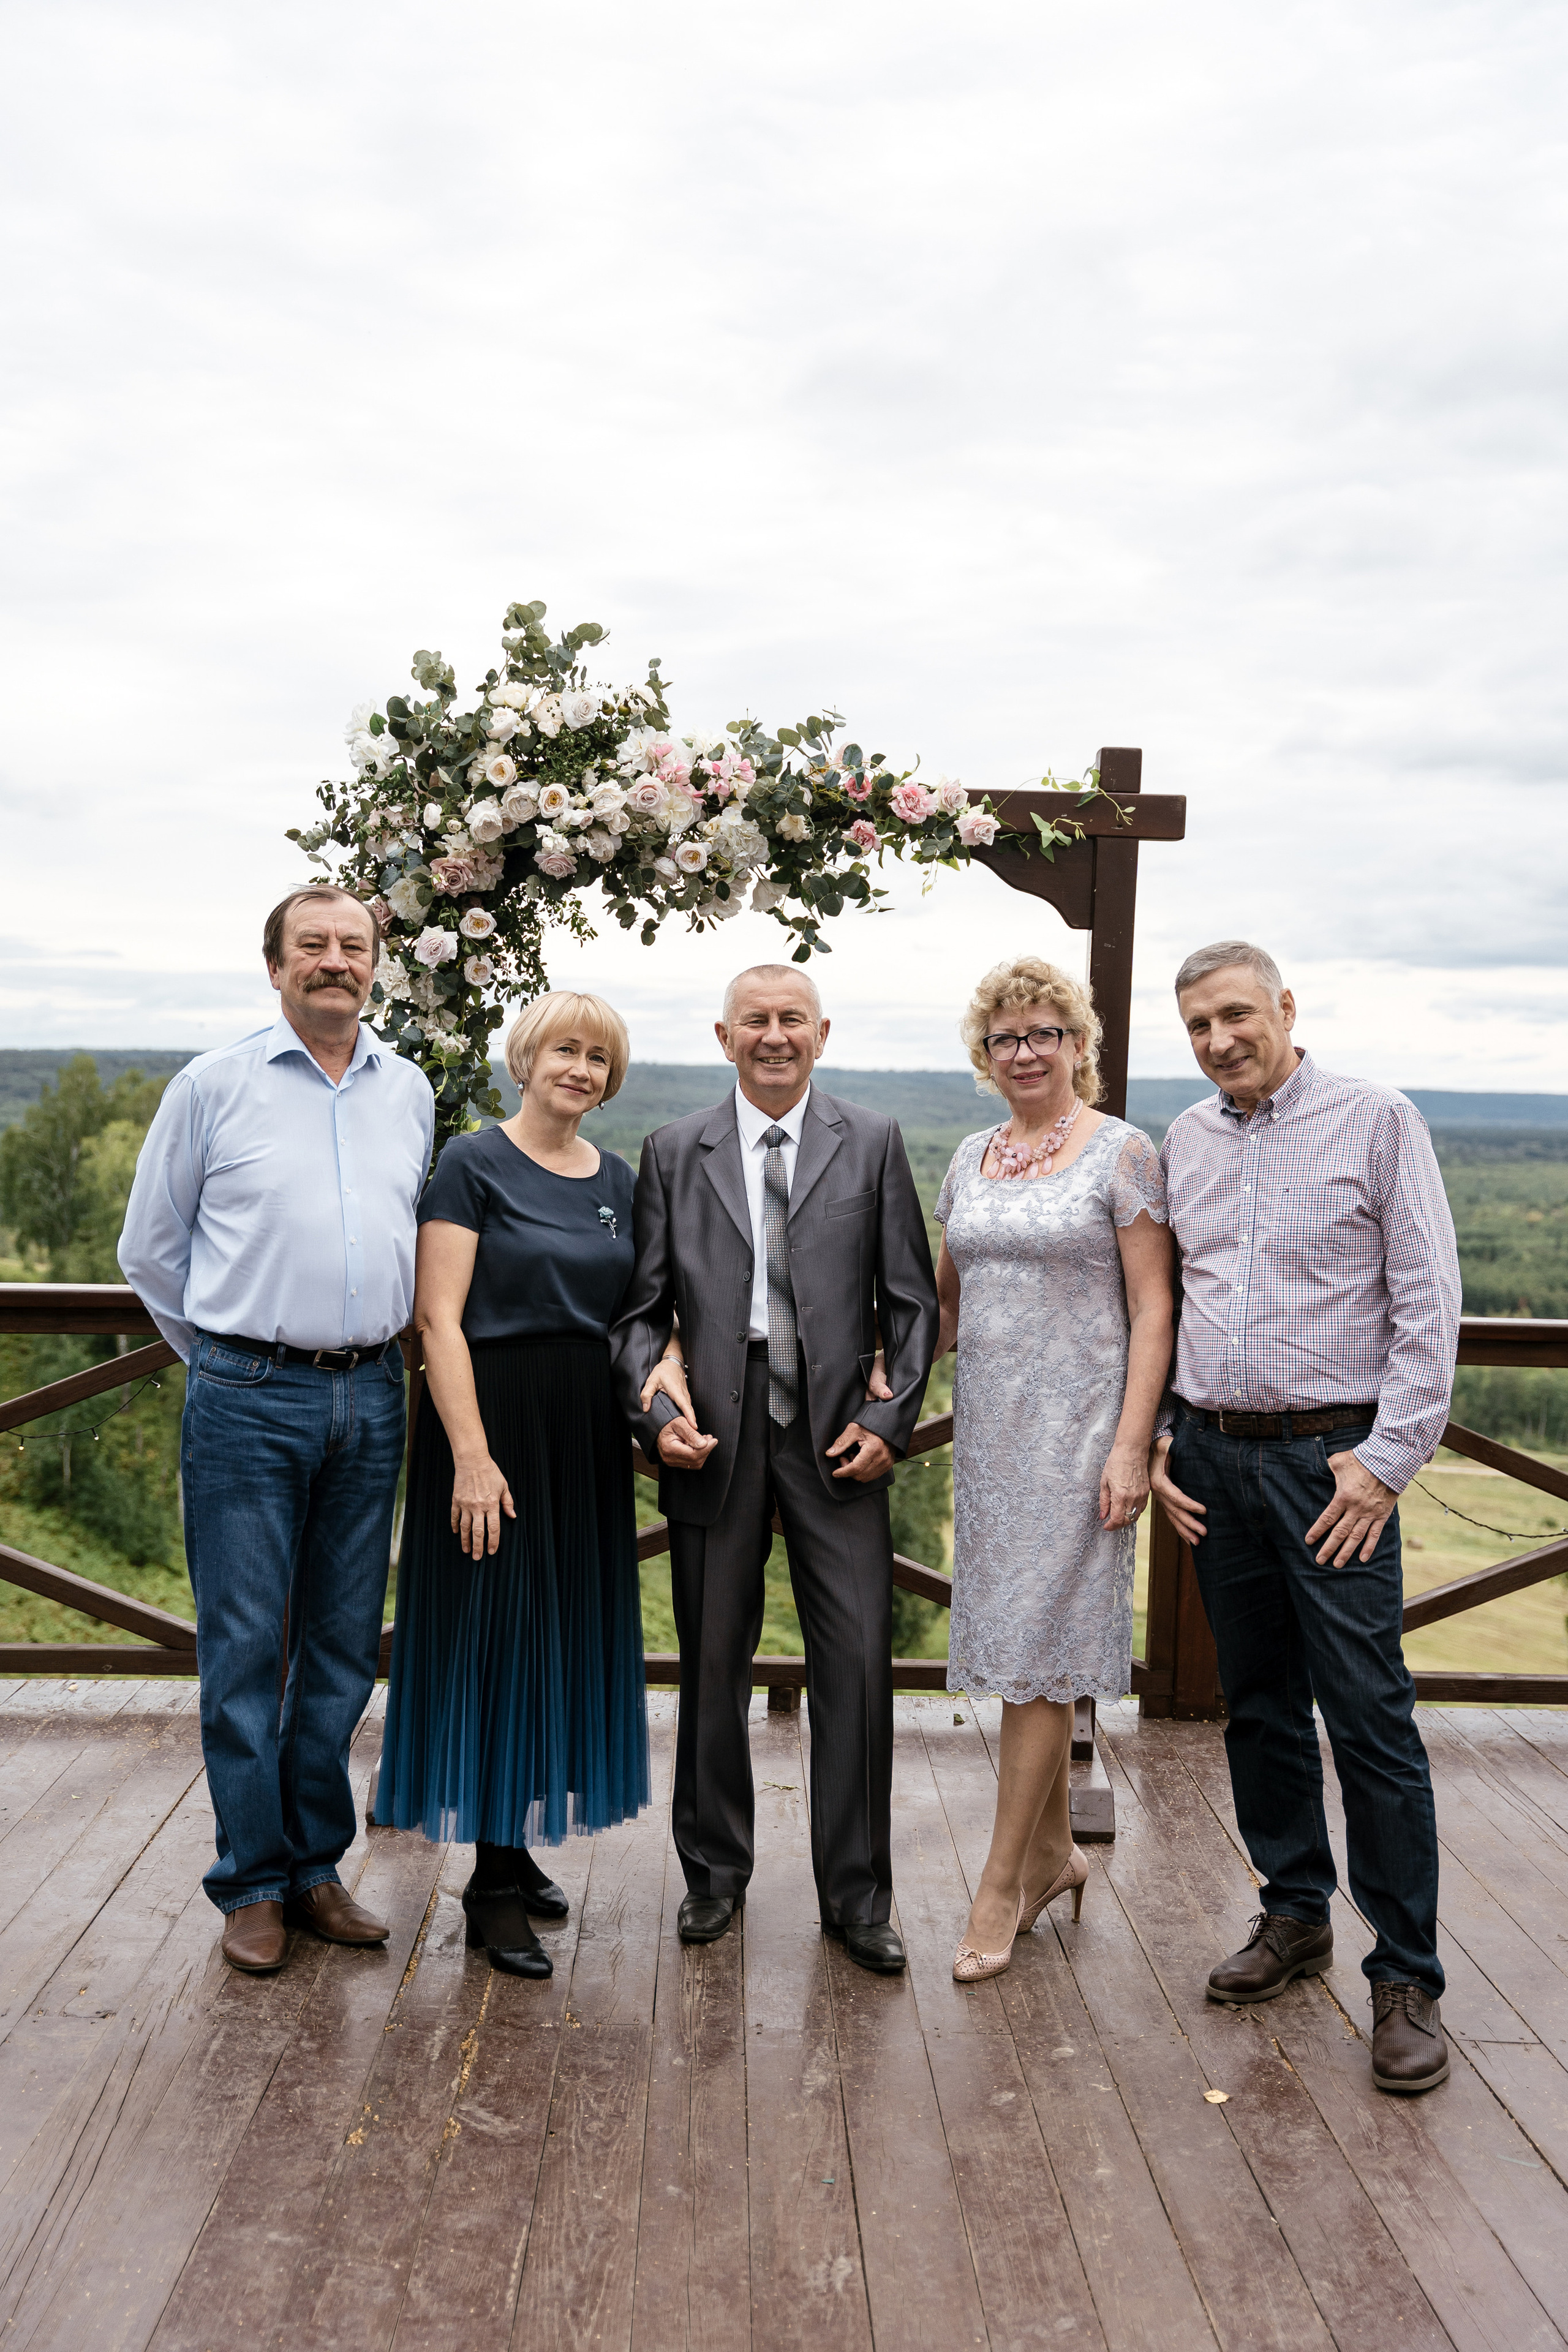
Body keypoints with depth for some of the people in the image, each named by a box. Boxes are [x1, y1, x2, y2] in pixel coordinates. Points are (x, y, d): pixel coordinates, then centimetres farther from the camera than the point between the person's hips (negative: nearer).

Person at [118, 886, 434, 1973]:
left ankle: (316, 1867, 25)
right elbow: (151, 1248, 6)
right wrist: (228, 1355, 10)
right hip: (249, 1402, -3)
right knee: (245, 1648, 1)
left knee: (345, 1647, 10)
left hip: (370, 1398, 4)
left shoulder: (409, 1090, 10)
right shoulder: (213, 1084, -1)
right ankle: (253, 1884, 16)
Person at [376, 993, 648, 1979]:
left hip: (588, 1433, 7)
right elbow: (439, 1318, -13)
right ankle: (493, 1885, 11)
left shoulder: (617, 1179, 11)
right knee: (496, 1635, -1)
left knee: (568, 1633, 13)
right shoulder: (473, 1164, -7)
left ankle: (519, 1849, 29)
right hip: (493, 1417, -6)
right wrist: (472, 1456, -19)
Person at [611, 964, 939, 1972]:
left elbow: (911, 1301, 5)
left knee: (859, 1664, -1)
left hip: (837, 1431, -1)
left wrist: (890, 1418, -5)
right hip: (714, 1432, 1)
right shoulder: (674, 1152, 7)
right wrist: (655, 1406, -9)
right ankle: (715, 1872, 30)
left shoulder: (874, 1142, 5)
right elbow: (643, 1306, 6)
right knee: (712, 1664, 11)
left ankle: (857, 1895, 16)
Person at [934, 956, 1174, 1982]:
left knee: (1039, 1648, -4)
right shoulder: (971, 1158, 11)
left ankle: (1003, 1885, 7)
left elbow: (1152, 1310, -9)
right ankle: (1053, 1849, 28)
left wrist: (1131, 1445, -16)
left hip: (1077, 1426, -6)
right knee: (1019, 1640, 12)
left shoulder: (1122, 1153, -6)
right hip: (990, 1425, 6)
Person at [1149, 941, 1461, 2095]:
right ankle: (1296, 1914, 30)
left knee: (1371, 1716, -3)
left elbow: (1429, 1302, -6)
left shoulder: (1377, 1121, -4)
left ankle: (1408, 1977, 10)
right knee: (1259, 1704, 13)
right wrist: (1159, 1433, 6)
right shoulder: (1184, 1142, 10)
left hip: (1331, 1458, -4)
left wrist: (1389, 1457, -12)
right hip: (1213, 1456, 5)